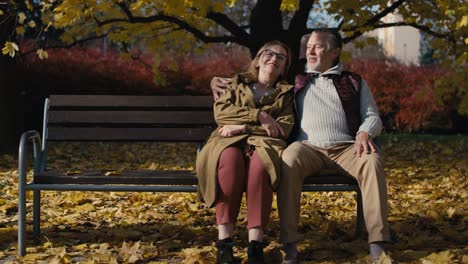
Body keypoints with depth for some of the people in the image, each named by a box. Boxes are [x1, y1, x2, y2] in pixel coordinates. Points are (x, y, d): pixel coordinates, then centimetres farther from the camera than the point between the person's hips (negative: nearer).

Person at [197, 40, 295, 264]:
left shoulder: (286, 93, 22)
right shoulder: (237, 83, 24)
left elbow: (284, 129, 4)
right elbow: (220, 112, 4)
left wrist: (242, 127, -6)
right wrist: (259, 116, -7)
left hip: (264, 142, 0)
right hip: (229, 141, 0)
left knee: (260, 162, -39)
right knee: (230, 159, -38)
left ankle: (255, 242, -42)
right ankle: (224, 240, -39)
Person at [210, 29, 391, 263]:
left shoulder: (355, 82, 23)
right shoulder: (294, 81, 24)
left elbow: (373, 117, 17)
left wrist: (364, 133, -7)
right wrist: (222, 85, 17)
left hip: (346, 147, 1)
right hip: (308, 147, 0)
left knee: (373, 161, -33)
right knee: (289, 160, -37)